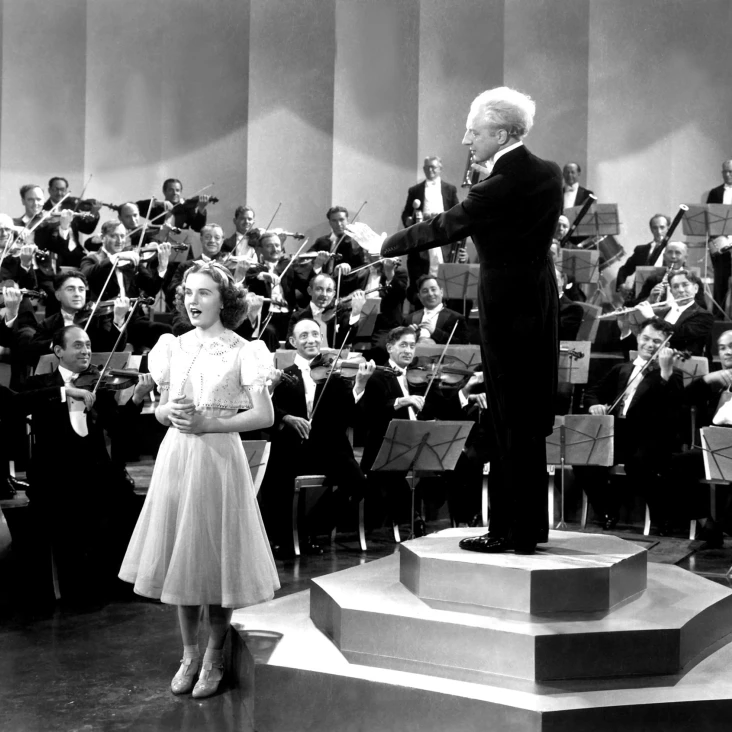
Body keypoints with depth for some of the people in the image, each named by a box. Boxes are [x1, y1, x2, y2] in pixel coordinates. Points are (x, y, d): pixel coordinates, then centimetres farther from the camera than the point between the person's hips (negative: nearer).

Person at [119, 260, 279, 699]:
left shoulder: (241, 351, -6)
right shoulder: (174, 347, 8)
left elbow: (265, 416, -11)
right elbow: (161, 412, 14)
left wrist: (208, 423, -18)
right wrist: (170, 412, -9)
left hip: (218, 460, -4)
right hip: (175, 458, 5)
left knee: (214, 560, 2)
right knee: (180, 559, 9)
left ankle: (214, 657, 18)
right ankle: (190, 653, 24)